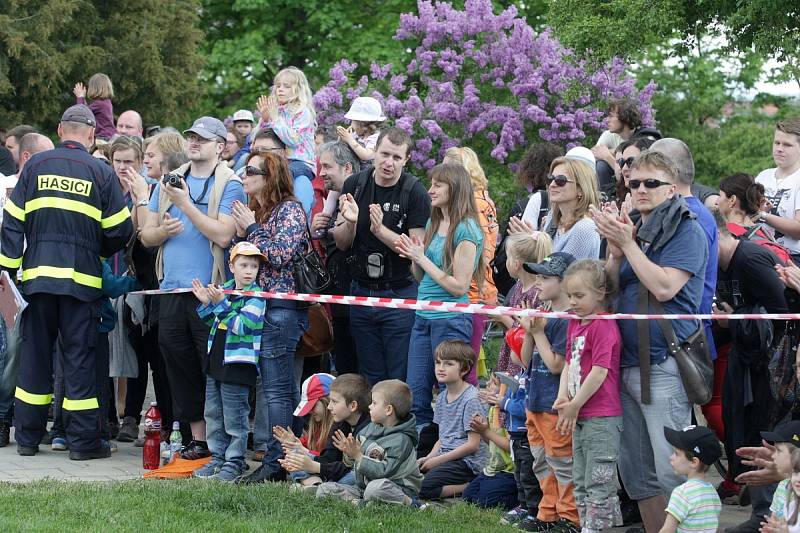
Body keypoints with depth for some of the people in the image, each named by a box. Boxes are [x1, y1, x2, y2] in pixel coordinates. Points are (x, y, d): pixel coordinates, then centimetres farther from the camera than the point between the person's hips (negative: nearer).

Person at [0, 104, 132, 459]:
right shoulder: (101, 173, -1)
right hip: (81, 278, -2)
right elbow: (119, 230, 1)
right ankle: (83, 440, 1)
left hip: (37, 274, 2)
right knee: (79, 356, 2)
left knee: (34, 353, 9)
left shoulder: (35, 166, 4)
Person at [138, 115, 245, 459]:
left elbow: (223, 235, -15)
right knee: (180, 367, 8)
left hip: (209, 290, -6)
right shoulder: (168, 182, 15)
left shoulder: (229, 185, -2)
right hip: (172, 290, 6)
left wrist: (185, 204, -15)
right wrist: (163, 230, -7)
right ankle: (197, 437, 15)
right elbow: (146, 235, 16)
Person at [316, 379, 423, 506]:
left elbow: (385, 471, -25)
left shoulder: (402, 441, -17)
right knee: (323, 490, -4)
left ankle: (408, 503, -19)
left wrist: (358, 456, -23)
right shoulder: (370, 428, 8)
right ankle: (356, 502, -23)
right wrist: (349, 453, -7)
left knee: (376, 488, -43)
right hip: (363, 487, 8)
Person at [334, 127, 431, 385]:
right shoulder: (355, 185, 2)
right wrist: (350, 222, -17)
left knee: (400, 380, -1)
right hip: (361, 292, 4)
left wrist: (380, 230, -26)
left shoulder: (415, 192, -10)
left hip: (399, 294, -4)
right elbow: (341, 243, 5)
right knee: (369, 378, 11)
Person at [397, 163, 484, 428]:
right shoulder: (433, 223, 13)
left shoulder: (466, 230, -11)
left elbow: (459, 286, -16)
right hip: (423, 318, 8)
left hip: (451, 319, -8)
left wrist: (422, 259, -12)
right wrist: (411, 255, 0)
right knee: (416, 399, 7)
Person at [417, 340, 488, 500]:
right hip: (444, 456, 9)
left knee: (421, 488, -24)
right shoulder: (442, 397, 13)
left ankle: (468, 488, -10)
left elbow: (473, 445, -16)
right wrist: (428, 458, -1)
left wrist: (437, 460, -14)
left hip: (467, 462, -9)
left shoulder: (471, 399, -13)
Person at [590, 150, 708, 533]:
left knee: (672, 472, -9)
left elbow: (664, 287, -17)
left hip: (664, 367, -8)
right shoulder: (630, 227, 17)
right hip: (626, 364, 8)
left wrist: (628, 244, -12)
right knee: (635, 469, 11)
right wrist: (615, 251, -2)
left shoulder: (687, 232, -5)